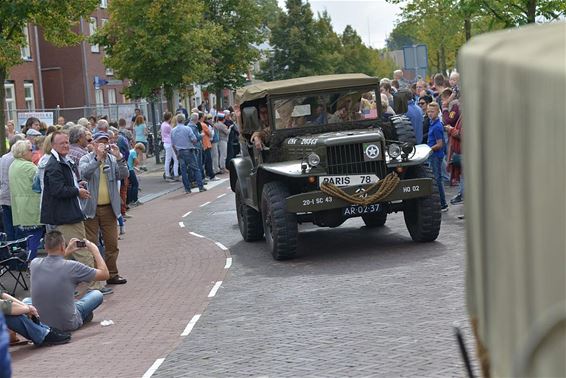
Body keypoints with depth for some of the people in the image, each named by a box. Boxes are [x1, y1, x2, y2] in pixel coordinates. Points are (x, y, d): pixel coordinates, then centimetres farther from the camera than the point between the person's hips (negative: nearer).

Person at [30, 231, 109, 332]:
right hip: (67, 324, -4)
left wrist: (67, 253, 19)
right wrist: (95, 251, 3)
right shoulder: (72, 267, -21)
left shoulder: (34, 264, -8)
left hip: (40, 322, 4)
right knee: (97, 294, 18)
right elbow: (105, 274, -7)